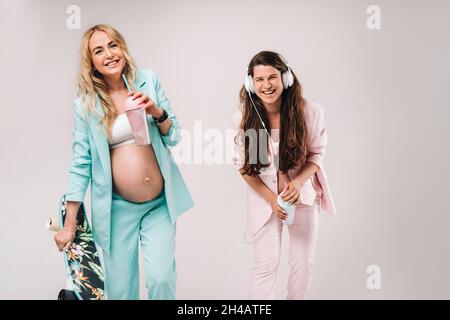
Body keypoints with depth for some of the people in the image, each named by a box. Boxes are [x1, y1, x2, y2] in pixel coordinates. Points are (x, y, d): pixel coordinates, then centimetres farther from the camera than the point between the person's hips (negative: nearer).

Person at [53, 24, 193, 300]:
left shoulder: (147, 80, 0)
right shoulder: (86, 103, -1)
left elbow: (174, 137, 5)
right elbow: (81, 162, 1)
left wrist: (157, 112, -17)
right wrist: (69, 225, 1)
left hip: (161, 203, 1)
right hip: (118, 208, 0)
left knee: (161, 279, -11)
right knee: (120, 289, 5)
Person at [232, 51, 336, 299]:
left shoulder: (310, 112, -21)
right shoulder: (243, 118, -19)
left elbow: (316, 154, -6)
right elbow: (243, 165, -7)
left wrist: (298, 182, -23)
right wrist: (271, 198, -14)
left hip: (302, 193, 1)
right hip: (264, 197, -1)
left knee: (303, 262, 10)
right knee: (266, 263, 0)